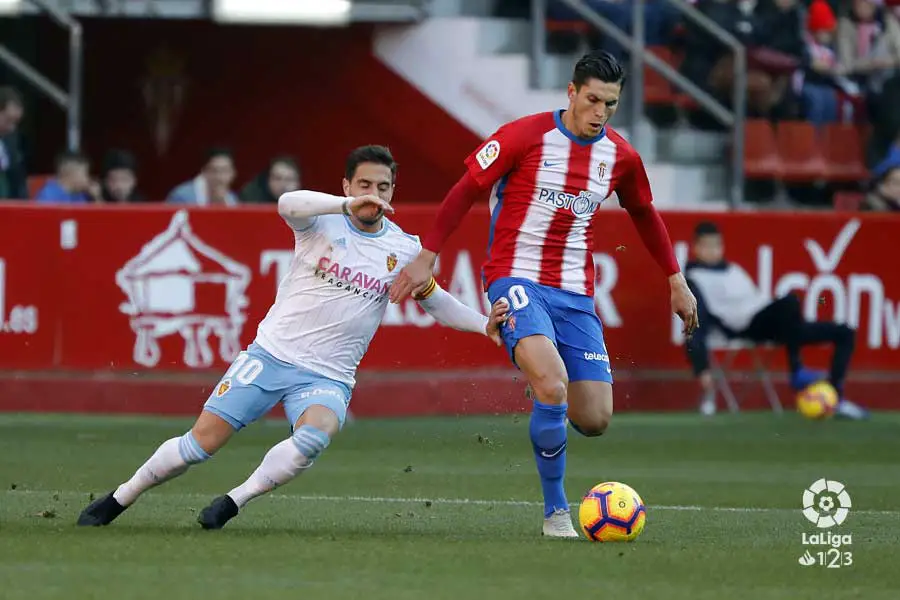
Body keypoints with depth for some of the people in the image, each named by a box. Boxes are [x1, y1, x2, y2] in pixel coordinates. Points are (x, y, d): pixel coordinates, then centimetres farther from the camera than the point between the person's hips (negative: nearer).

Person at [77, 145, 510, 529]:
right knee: (202, 441, -8)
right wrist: (348, 205, -42)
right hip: (271, 354, -2)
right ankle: (116, 502, 11)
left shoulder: (403, 249, 6)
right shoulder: (322, 220, -5)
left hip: (328, 376, 2)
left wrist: (485, 324, 6)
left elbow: (437, 302, 20)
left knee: (315, 436, -33)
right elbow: (288, 204, -29)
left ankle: (234, 502, -19)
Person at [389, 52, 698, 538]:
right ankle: (556, 511, -15)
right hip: (516, 280, -5)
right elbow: (466, 190, -2)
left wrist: (676, 280, 24)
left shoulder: (620, 156, 5)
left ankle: (543, 397, 32)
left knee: (594, 420, -5)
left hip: (576, 295, 5)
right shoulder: (524, 136, -9)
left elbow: (644, 214, 24)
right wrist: (426, 257, -4)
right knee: (553, 387, -29)